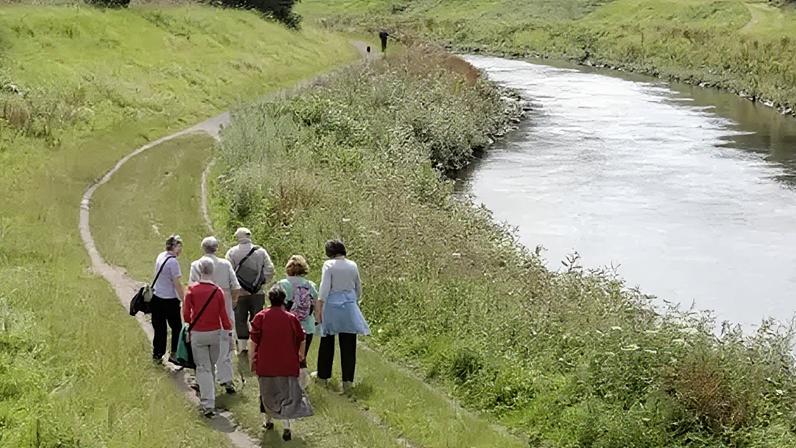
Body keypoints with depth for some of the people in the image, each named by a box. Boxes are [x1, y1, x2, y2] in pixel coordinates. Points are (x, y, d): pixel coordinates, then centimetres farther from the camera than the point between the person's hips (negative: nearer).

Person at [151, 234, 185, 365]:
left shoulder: (160, 256, 5)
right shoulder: (173, 261, -18)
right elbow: (177, 284, -17)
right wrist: (184, 300, -12)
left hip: (156, 297, 7)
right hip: (169, 300, -7)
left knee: (159, 328, 13)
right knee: (176, 327, 8)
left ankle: (157, 355, 17)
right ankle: (174, 354, 9)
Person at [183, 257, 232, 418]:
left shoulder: (192, 290, -11)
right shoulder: (218, 291, -8)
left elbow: (186, 314, -5)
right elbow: (223, 315, -4)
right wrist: (228, 329, 10)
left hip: (198, 334, -2)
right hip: (215, 333, 2)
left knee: (203, 368, 1)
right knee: (211, 367, 18)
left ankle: (208, 404, -9)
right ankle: (208, 397, 34)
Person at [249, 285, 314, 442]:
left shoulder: (260, 317, -7)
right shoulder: (292, 319, -3)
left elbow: (253, 342, -7)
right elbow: (301, 341, 7)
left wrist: (251, 360, 6)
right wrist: (301, 355, 27)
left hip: (265, 365, 0)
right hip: (288, 365, 0)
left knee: (267, 393, 20)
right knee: (287, 395, 5)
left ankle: (268, 420, 36)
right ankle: (286, 427, -9)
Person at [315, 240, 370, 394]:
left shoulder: (329, 265, -6)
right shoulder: (353, 266, 6)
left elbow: (324, 288, -12)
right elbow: (358, 289, 16)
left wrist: (319, 307, -9)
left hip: (332, 306, -2)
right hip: (349, 307, 2)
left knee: (327, 343, 12)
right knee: (348, 346, 3)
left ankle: (323, 376, 21)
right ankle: (348, 381, -1)